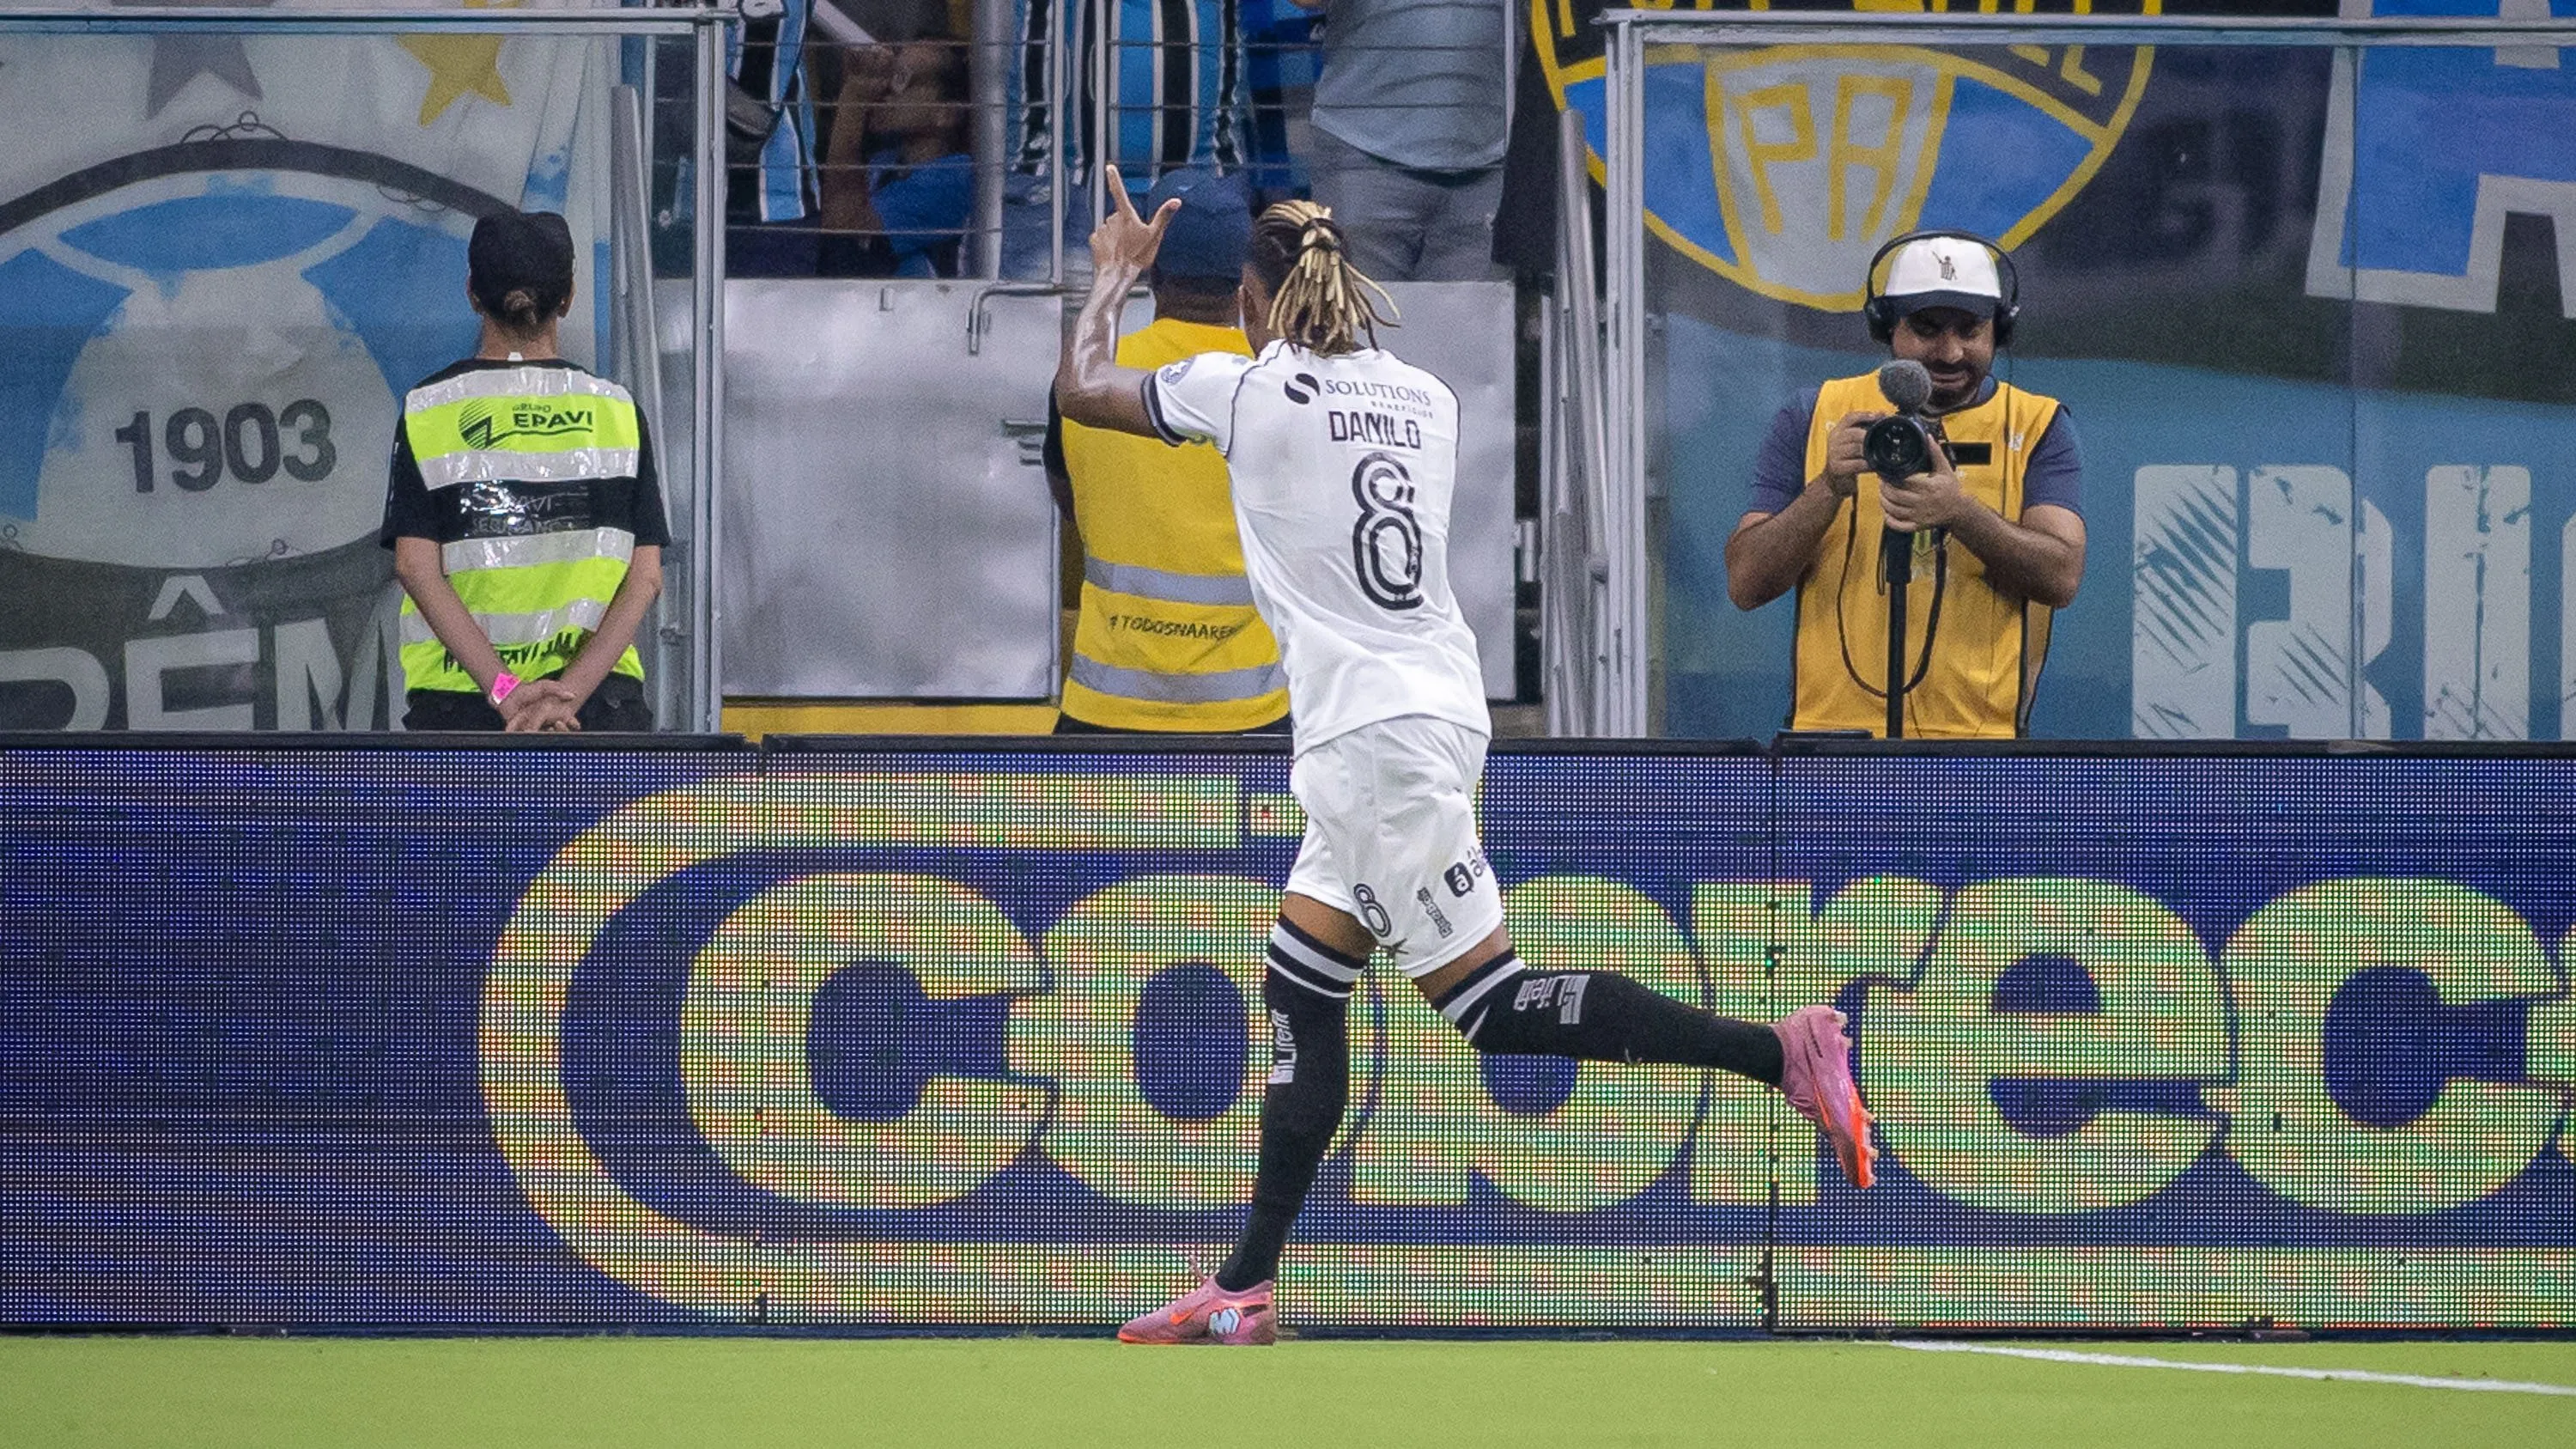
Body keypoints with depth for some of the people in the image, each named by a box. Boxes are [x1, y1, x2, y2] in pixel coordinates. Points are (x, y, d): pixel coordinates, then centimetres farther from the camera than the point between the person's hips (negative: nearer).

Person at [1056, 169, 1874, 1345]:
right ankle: (1247, 1290, 12)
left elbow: (1080, 388, 5)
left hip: (1373, 737, -9)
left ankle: (1779, 1052, -16)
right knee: (1297, 985, 12)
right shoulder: (1422, 396, 10)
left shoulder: (1250, 390, -7)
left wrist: (1115, 273, 21)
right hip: (1432, 712, 9)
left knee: (1492, 1004, -7)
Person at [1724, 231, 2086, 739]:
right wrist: (1830, 489, -13)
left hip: (1980, 740, 0)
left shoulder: (2039, 427, 10)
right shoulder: (1814, 419, 11)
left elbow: (2060, 577, -6)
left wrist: (1960, 513, -23)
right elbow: (1746, 585, 3)